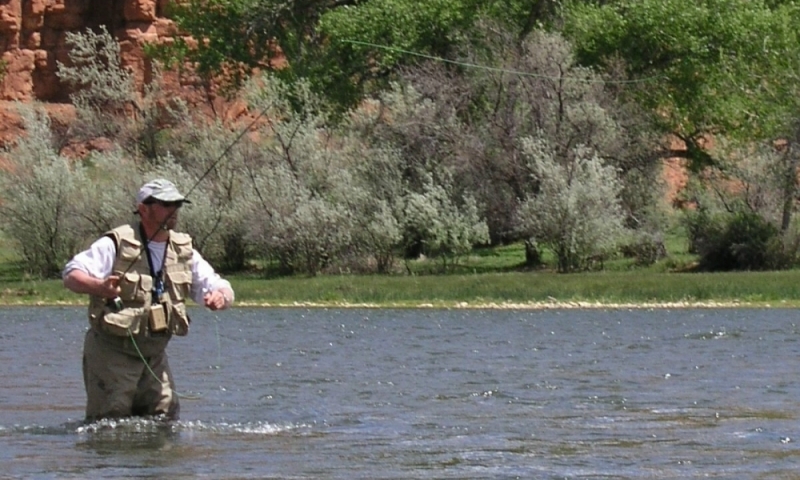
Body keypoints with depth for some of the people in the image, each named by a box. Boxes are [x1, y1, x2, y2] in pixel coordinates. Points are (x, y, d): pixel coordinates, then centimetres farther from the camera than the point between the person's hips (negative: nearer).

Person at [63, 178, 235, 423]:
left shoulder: (184, 251, 6)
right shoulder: (117, 244, -12)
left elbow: (222, 288, 9)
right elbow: (71, 274, -19)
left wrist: (220, 295, -17)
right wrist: (99, 286, -41)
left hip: (154, 355, 6)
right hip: (112, 352, -6)